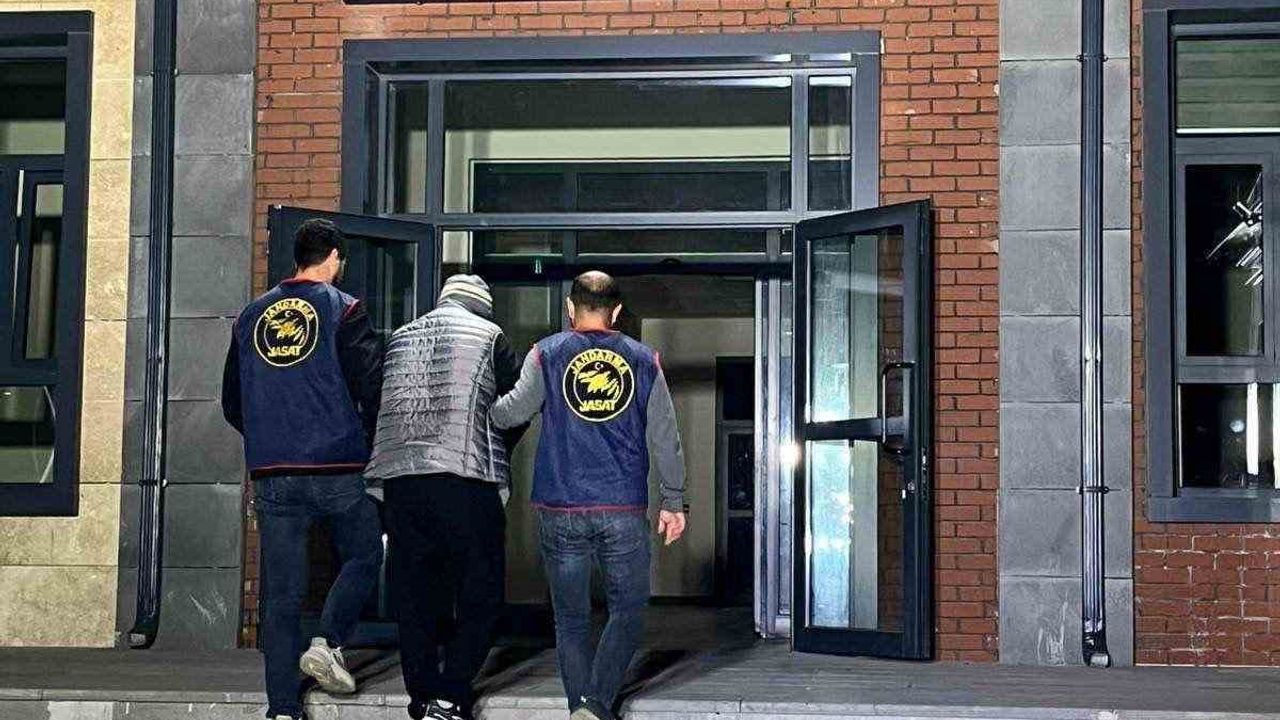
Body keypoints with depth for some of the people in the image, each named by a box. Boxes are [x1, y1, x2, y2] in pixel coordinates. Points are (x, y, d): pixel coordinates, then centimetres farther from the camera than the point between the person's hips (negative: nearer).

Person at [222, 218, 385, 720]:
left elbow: (232, 403, 17)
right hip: (338, 470, -4)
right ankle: (328, 642, -3)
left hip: (271, 475, 4)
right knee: (362, 557, 18)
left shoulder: (252, 315, 13)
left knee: (281, 593, 6)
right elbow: (375, 388, -8)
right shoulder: (343, 310, -2)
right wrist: (367, 444, 8)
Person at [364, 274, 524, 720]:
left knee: (413, 596, 9)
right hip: (466, 478, -4)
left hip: (399, 478, 5)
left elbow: (374, 403, 19)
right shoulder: (488, 335, 8)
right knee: (480, 594, 1)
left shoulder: (400, 338, 20)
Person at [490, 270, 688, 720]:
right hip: (625, 511, 0)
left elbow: (512, 411, -9)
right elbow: (665, 438, 7)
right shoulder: (644, 361, 7)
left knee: (571, 618, 10)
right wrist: (674, 502, 13)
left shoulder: (547, 354, 2)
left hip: (561, 510, 0)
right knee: (628, 610, 7)